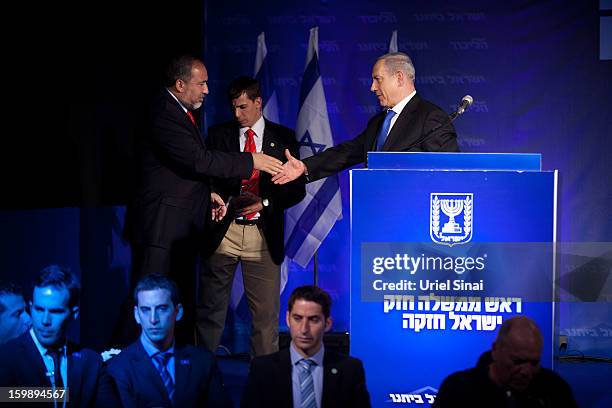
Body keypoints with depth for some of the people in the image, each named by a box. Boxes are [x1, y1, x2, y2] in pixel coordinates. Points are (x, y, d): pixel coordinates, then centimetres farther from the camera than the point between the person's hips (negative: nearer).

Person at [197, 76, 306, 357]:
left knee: (266, 315, -1)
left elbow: (297, 188, 6)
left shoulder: (283, 138, 7)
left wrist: (264, 203, -10)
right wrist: (228, 199, -15)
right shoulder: (218, 135, 9)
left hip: (263, 236, 0)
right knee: (210, 311, 3)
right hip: (222, 231, 1)